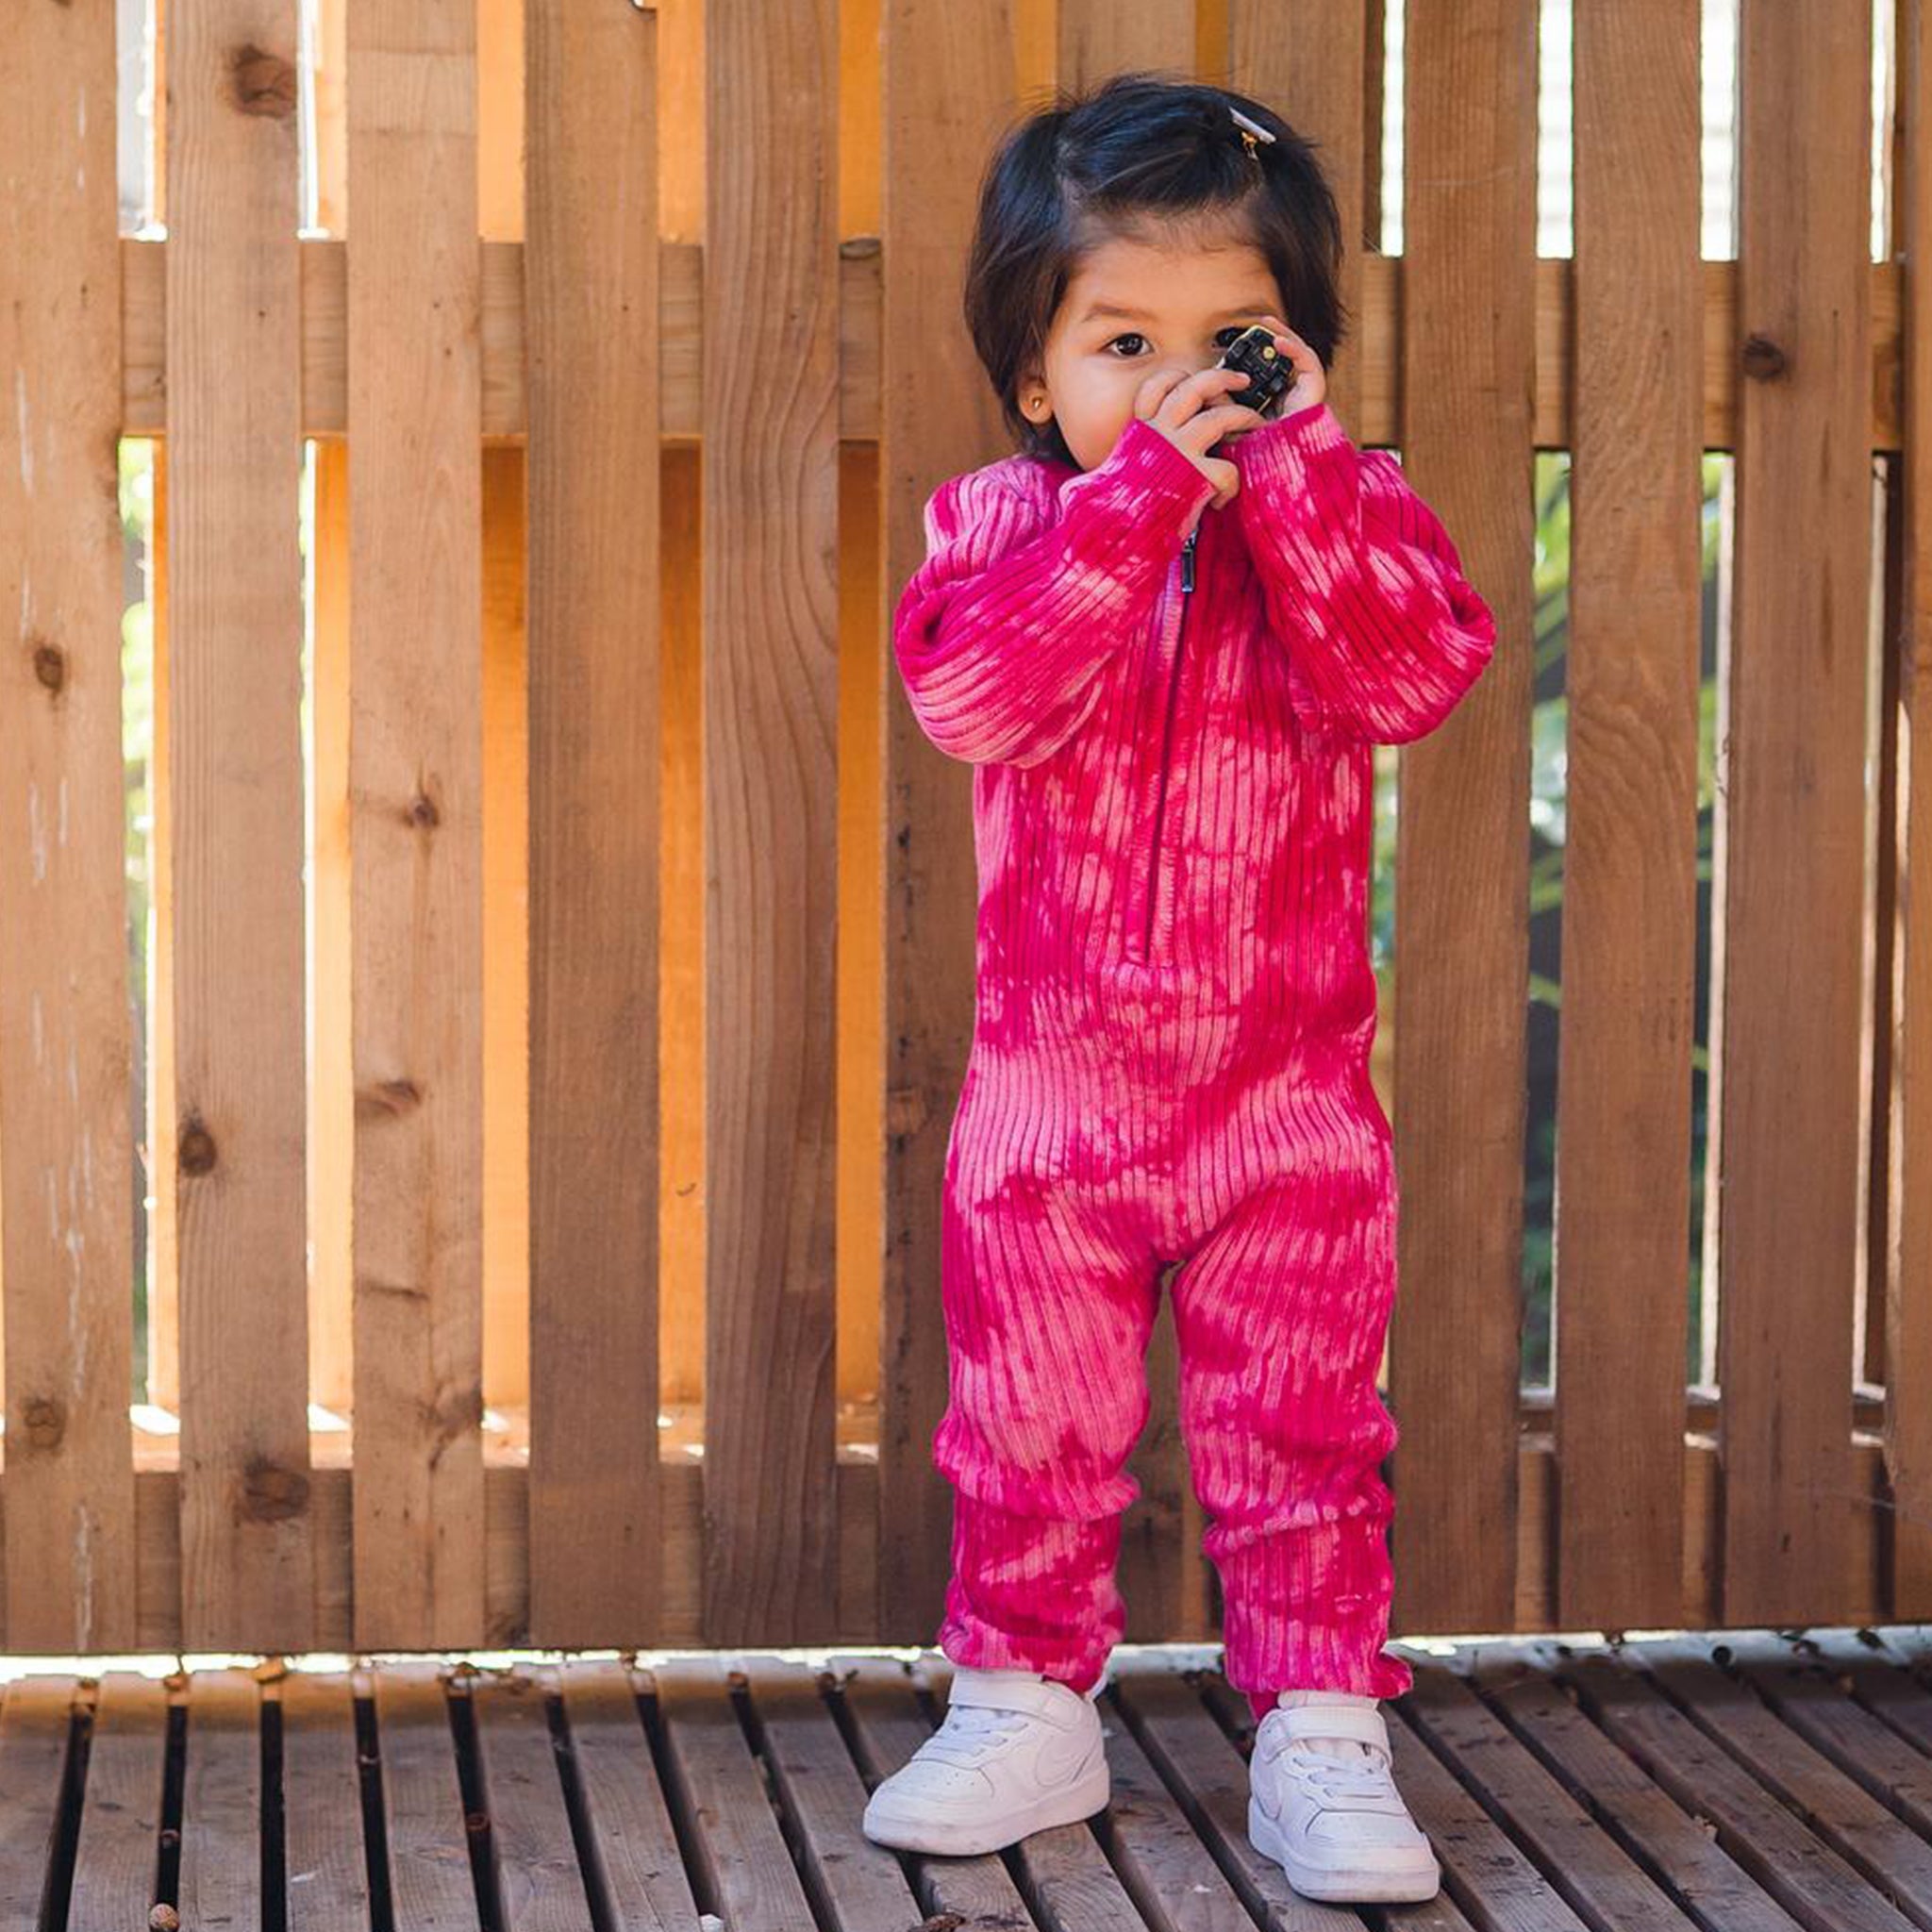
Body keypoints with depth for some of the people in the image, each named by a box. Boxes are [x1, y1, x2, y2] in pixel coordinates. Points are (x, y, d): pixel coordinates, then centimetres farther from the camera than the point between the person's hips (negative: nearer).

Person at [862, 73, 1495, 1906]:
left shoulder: (1341, 511, -2)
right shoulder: (1001, 520, -4)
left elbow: (1414, 674, -21)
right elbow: (970, 693, -24)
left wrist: (1293, 467, -25)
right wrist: (1139, 491, -29)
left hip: (1289, 1093, 0)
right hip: (1052, 1088, 0)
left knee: (1300, 1432, 8)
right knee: (1032, 1429, 12)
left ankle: (1321, 1734, 20)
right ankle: (1025, 1706, 29)